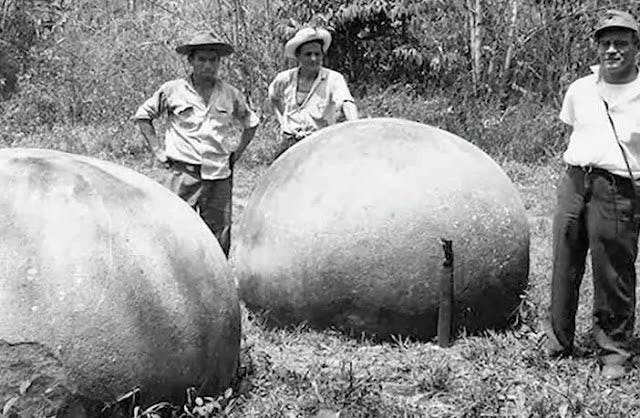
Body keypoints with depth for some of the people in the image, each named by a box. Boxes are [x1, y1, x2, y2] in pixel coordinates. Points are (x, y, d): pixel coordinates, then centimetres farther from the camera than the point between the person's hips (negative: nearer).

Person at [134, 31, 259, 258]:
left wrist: (238, 152, 14)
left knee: (220, 237, 3)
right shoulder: (173, 90, 2)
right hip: (184, 174, -2)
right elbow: (142, 115, 12)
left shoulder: (230, 94, 10)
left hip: (220, 175, 3)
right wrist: (158, 150, 4)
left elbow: (251, 122, 26)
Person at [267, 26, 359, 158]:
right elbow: (272, 100, 28)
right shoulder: (285, 79, 7)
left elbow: (347, 103, -21)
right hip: (289, 144, 3)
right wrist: (282, 121, 13)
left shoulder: (333, 79, -4)